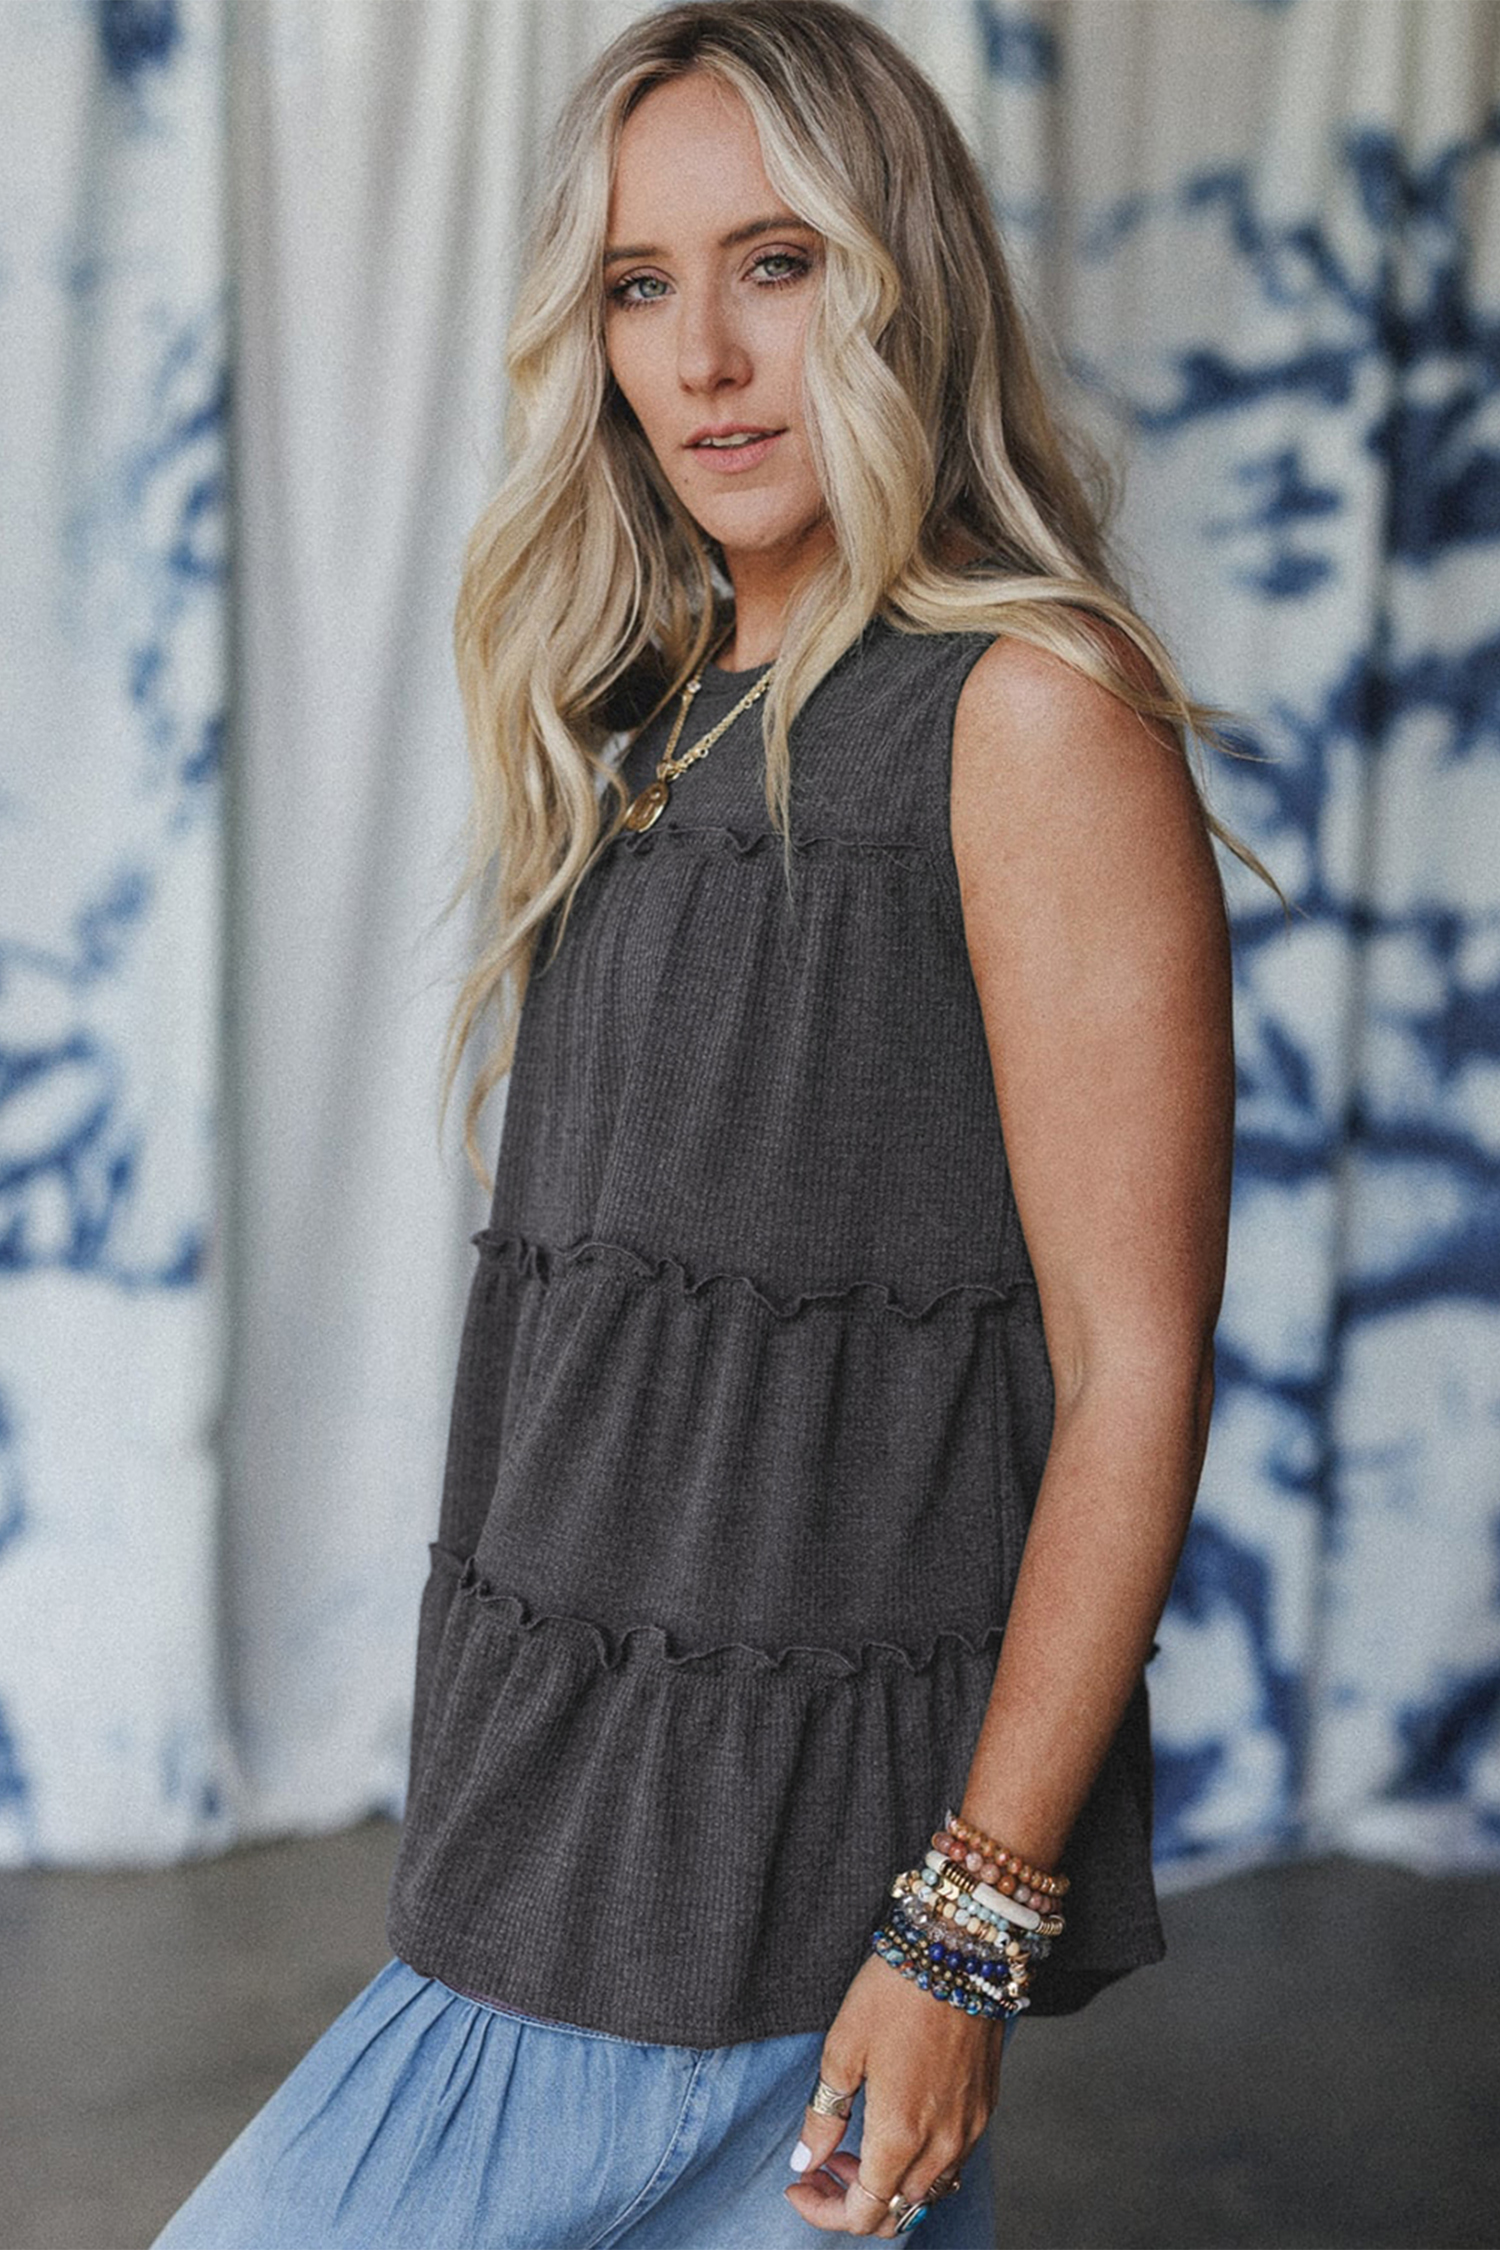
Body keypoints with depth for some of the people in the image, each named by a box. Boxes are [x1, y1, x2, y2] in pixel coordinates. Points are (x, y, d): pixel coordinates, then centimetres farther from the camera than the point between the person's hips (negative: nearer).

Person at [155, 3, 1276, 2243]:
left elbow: (1134, 1374, -15)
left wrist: (971, 1926, -18)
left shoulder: (1027, 718, -12)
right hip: (578, 1809, 8)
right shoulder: (643, 726, 12)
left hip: (819, 1859, -7)